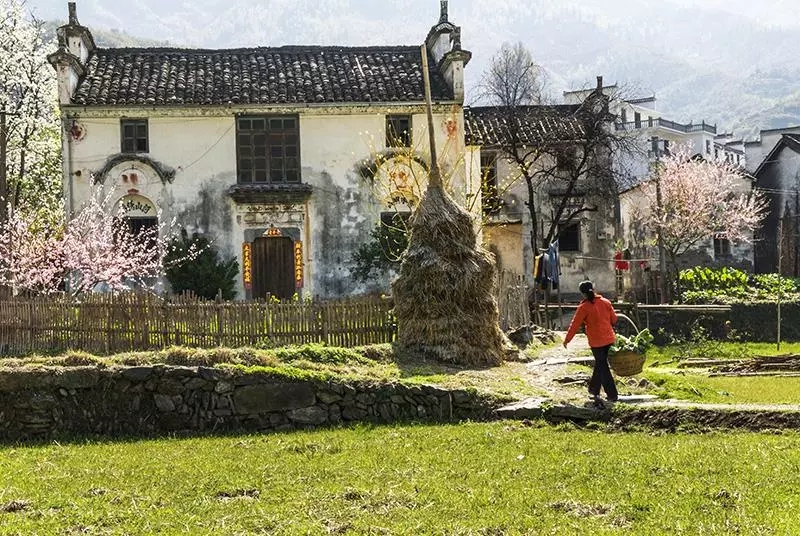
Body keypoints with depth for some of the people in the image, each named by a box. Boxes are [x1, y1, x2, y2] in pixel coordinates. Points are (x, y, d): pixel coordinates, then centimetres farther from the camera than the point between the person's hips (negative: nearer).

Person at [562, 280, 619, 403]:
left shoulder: (584, 307, -13)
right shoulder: (605, 302, 1)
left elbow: (575, 324, -9)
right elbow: (614, 319, 9)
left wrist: (567, 340, 2)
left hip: (597, 342, -6)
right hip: (609, 339, 6)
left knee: (603, 367, 2)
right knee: (600, 364, 20)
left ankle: (612, 395, 0)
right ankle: (594, 389, 32)